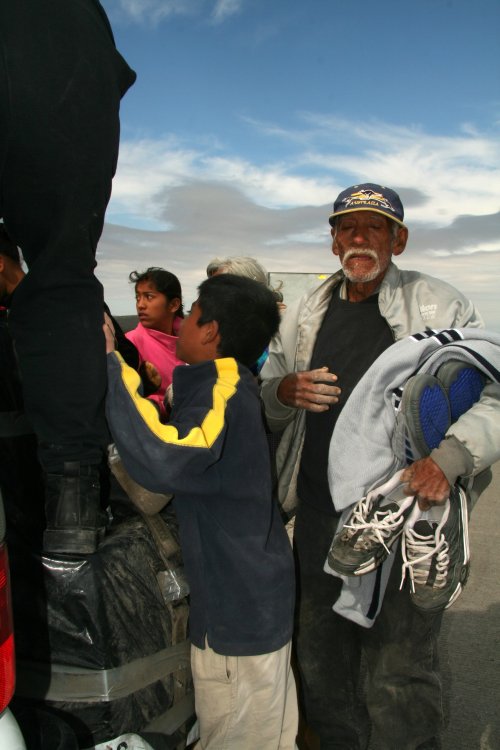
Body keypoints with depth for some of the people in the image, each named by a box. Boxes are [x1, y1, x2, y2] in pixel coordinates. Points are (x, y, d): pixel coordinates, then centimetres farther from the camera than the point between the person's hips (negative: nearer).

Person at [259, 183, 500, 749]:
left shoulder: (440, 305, -2)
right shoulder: (305, 314, 11)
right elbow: (262, 397, 17)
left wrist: (448, 458, -23)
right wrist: (286, 390, -6)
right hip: (317, 520, 5)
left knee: (400, 678, 4)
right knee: (320, 664, 20)